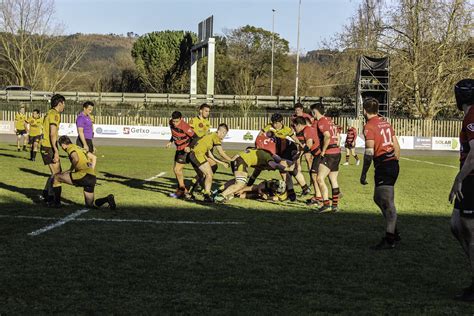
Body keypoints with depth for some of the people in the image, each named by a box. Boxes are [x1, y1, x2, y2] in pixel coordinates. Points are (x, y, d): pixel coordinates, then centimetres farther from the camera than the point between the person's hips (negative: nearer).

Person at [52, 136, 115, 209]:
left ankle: (57, 203, 9)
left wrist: (70, 170, -4)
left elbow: (76, 159, -19)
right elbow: (94, 157, 36)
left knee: (56, 177, 6)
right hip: (93, 178, 8)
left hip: (83, 175, -8)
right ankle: (108, 198, -7)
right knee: (90, 204, 17)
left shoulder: (71, 148, 2)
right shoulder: (80, 148, 27)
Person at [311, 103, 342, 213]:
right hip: (337, 152, 9)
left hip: (329, 154, -9)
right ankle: (335, 205, 17)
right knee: (333, 180, 13)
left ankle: (326, 204, -17)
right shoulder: (329, 120, 17)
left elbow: (327, 136, -25)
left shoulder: (321, 122, -11)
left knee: (320, 179, -11)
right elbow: (337, 136, 21)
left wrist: (323, 151, -16)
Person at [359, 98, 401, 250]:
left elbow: (369, 153, -16)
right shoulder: (386, 123, 14)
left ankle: (390, 239, -1)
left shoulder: (369, 126, -10)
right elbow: (397, 146, 17)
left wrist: (363, 174, -11)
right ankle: (394, 233, 24)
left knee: (387, 203, -5)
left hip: (383, 167, -9)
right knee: (378, 198, 20)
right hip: (393, 164, 9)